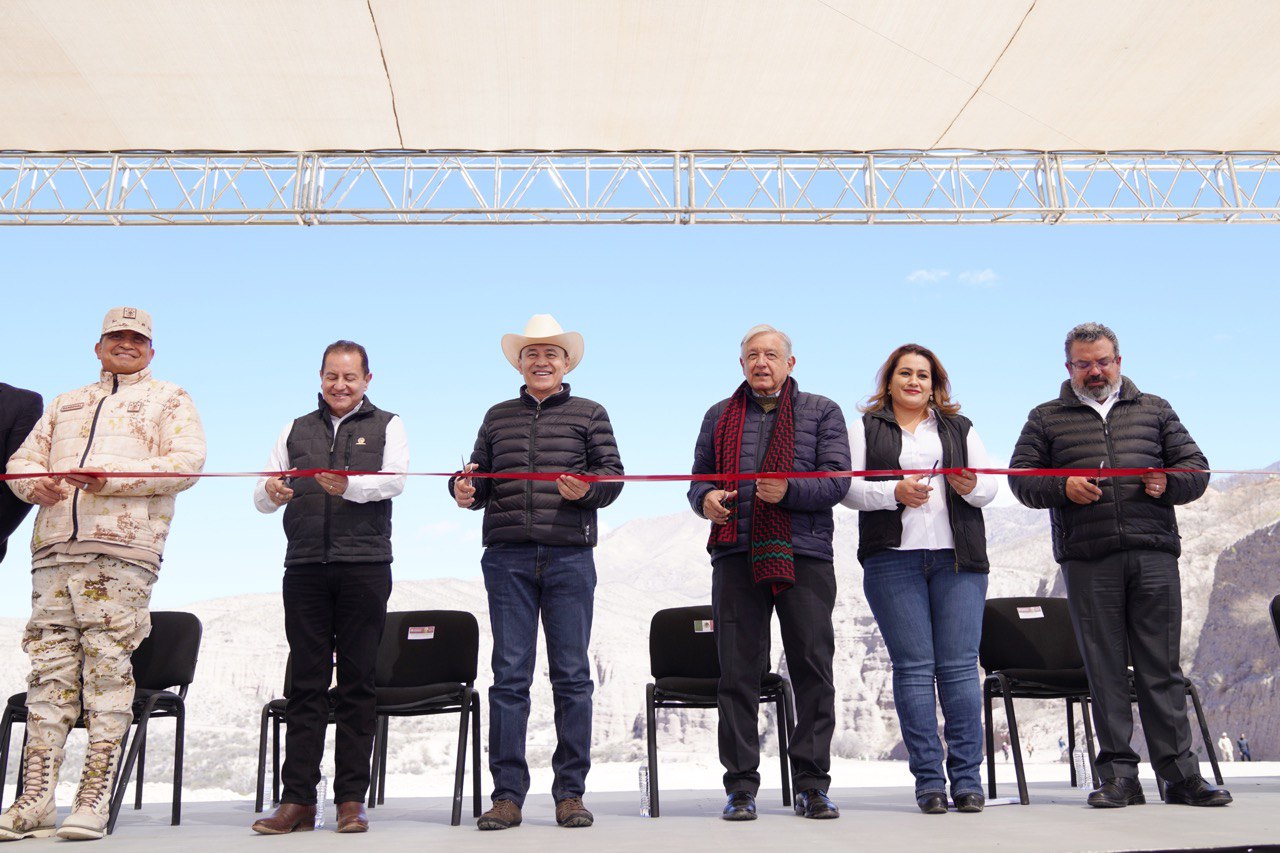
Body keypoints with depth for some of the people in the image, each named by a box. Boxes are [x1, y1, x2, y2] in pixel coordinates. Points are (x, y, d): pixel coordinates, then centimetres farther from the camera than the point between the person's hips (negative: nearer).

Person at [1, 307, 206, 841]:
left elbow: (187, 461, -3)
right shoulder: (65, 404, 28)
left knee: (108, 668, -8)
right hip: (54, 549, 5)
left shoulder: (169, 400, 13)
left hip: (122, 552, -4)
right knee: (49, 671, 1)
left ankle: (94, 801, -4)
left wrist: (112, 478, -14)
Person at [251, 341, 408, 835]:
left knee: (358, 682, 1)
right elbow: (263, 497, 12)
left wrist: (350, 485, -26)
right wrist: (271, 492, -13)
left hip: (364, 566, -2)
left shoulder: (387, 426, 12)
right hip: (305, 567, 2)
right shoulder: (296, 430, 19)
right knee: (305, 683, 1)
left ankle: (351, 799, 6)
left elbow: (394, 480, -7)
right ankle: (298, 799, 5)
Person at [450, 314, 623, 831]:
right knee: (509, 674, 1)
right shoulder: (497, 418, 18)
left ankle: (570, 792, 10)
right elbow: (481, 481, 16)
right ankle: (507, 794, 7)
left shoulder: (590, 414, 12)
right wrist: (465, 491, -6)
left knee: (572, 675, 2)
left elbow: (613, 475, 5)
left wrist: (588, 488, -15)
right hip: (508, 557, 1)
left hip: (569, 556, -1)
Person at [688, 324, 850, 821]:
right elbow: (699, 478, 19)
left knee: (813, 669, 0)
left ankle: (812, 786, 10)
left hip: (804, 556, -1)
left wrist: (789, 491, -16)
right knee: (737, 672, 1)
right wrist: (704, 499, -4)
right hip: (736, 555, 1)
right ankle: (741, 786, 9)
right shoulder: (719, 417, 19)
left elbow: (837, 480, 0)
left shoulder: (821, 412, 11)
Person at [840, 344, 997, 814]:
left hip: (958, 558, 2)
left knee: (960, 666, -2)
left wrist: (972, 486, -9)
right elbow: (847, 487, 1)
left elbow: (991, 485, 13)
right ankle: (928, 780, 3)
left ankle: (967, 778, 4)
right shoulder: (866, 429, 12)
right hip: (893, 559, -1)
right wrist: (894, 492, -14)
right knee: (913, 668, -3)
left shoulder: (959, 427, 19)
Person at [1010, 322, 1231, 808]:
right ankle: (1118, 775, 7)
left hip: (1154, 553, 1)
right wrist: (1062, 488, -11)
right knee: (1105, 668, 1)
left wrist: (1169, 483, -6)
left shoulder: (1154, 410, 18)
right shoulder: (1046, 419, 14)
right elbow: (1021, 477, 8)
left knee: (1161, 666, 1)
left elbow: (1196, 467, 16)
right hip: (1087, 560, -1)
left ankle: (1179, 772, 8)